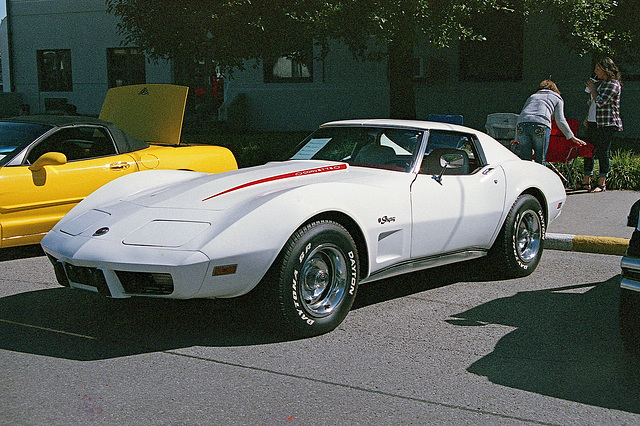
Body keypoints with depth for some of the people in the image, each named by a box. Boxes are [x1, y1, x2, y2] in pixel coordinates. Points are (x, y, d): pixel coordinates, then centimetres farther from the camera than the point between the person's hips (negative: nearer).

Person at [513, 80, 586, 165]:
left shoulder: (532, 96, 35)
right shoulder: (557, 98, 26)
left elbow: (519, 119, 34)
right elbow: (560, 120, 14)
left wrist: (517, 139, 43)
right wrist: (572, 137, 18)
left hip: (522, 123, 3)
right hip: (541, 124, -3)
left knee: (525, 161, 4)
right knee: (540, 161, 1)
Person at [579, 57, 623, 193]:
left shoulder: (613, 84, -10)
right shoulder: (599, 83, 19)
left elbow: (600, 102, -19)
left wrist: (592, 89, -6)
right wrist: (587, 118, 17)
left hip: (606, 124, -9)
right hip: (593, 123, 9)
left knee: (602, 152, -6)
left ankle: (602, 183, 1)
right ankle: (586, 182, 13)